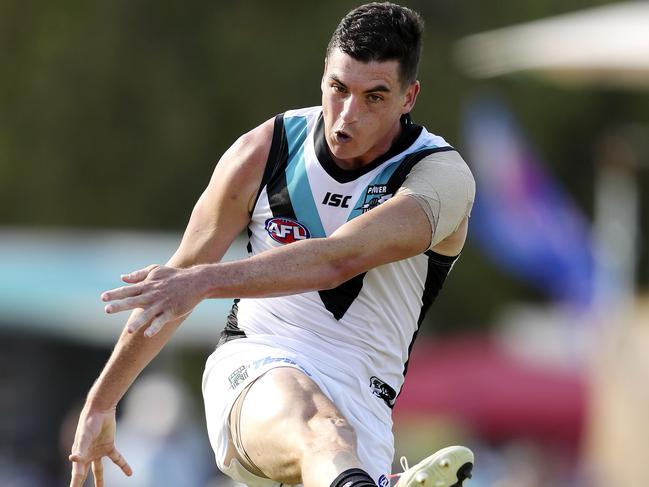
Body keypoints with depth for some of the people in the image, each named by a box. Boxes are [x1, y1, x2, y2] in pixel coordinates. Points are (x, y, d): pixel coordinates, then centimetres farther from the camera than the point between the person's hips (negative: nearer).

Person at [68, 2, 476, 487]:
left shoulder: (444, 177, -7)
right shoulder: (263, 151, 4)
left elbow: (340, 259, -25)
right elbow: (173, 283, 14)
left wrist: (207, 280, -36)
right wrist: (101, 402, 19)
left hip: (360, 400, 3)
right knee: (320, 430, -40)